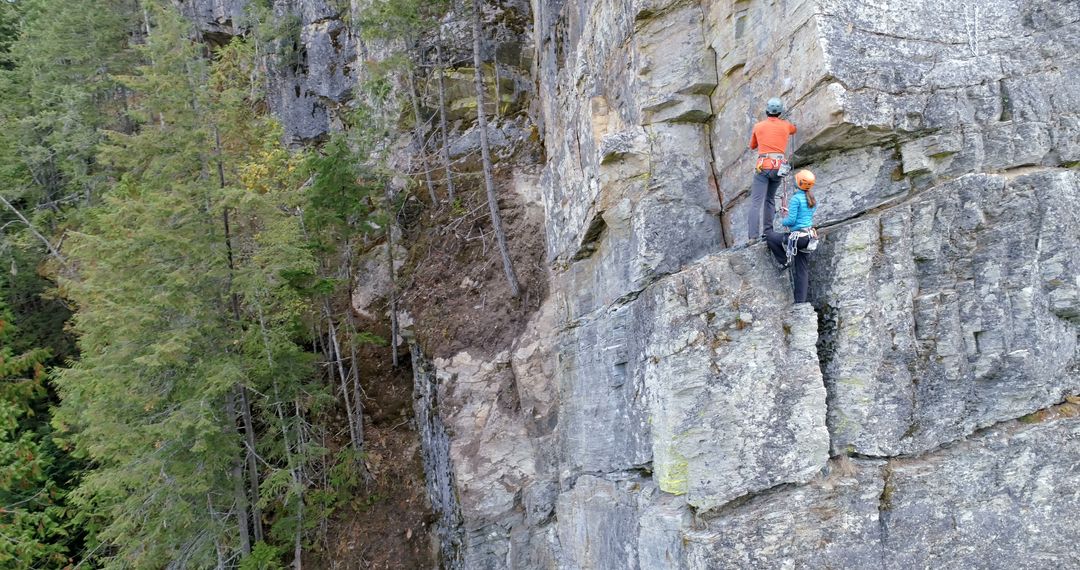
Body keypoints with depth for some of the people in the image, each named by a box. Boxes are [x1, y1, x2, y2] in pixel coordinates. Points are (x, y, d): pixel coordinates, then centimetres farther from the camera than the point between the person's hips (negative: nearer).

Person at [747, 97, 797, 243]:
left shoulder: (758, 126, 8)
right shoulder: (785, 125, 12)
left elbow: (752, 145, 25)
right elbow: (794, 130, 38)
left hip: (763, 166, -3)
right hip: (779, 167, 3)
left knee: (756, 202, -9)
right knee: (770, 199, 19)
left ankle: (753, 236, -21)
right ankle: (767, 231, 15)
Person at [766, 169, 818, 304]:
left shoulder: (796, 198, -13)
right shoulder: (813, 200, 11)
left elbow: (791, 221, -15)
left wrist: (783, 222, 7)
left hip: (798, 236, -8)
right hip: (810, 238, 8)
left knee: (770, 236, 12)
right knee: (802, 271, 9)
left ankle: (785, 261, 12)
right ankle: (801, 302, 9)